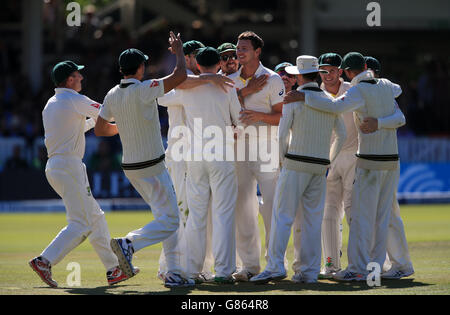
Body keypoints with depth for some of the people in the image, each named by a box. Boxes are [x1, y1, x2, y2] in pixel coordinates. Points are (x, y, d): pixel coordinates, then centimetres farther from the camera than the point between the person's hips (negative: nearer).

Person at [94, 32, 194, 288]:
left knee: (166, 217, 16)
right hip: (152, 168, -8)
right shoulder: (143, 90, -18)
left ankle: (174, 274, 13)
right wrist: (179, 51, -2)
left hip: (130, 167, 8)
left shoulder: (112, 95, 3)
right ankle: (129, 244, -22)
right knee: (170, 221, -4)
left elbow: (100, 130, 11)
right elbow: (180, 76, -19)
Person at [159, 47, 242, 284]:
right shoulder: (226, 89, -5)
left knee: (196, 215, 8)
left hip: (195, 158, 2)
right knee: (223, 215, -1)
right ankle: (223, 270, -6)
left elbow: (161, 99, 20)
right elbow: (240, 121, 2)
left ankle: (192, 270, 7)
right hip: (222, 156, -2)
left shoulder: (186, 90, 2)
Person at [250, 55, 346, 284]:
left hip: (296, 164, -5)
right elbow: (341, 134, 16)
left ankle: (275, 267, -13)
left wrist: (283, 159, 6)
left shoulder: (293, 99, -5)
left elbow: (282, 134, -7)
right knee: (312, 220, 6)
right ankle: (309, 272, 4)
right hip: (320, 166, 5)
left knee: (282, 215, -5)